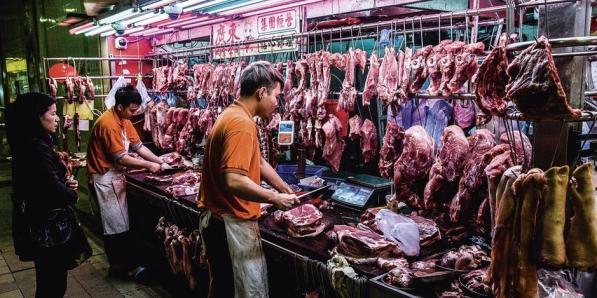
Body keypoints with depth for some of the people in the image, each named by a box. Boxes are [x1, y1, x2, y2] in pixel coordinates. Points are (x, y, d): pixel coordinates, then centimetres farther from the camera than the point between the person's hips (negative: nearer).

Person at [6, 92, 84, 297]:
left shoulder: (29, 143, 8)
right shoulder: (38, 148, -23)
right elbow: (53, 188, -26)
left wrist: (65, 183, 1)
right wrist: (72, 194, -7)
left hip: (36, 220, 10)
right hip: (47, 224, -10)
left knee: (47, 279, 24)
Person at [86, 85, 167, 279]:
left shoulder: (124, 120, 6)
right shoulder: (108, 123, -24)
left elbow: (138, 146, 5)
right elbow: (120, 158, -25)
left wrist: (160, 161, -4)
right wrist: (148, 165, -18)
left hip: (116, 175, 9)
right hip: (105, 177, -9)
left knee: (122, 222, 14)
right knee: (115, 225, 0)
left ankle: (126, 262, 23)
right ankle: (119, 265, 12)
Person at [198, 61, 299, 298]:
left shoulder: (233, 116, 11)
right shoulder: (242, 124, -22)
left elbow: (258, 162, 19)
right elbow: (234, 181, -31)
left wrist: (288, 191, 20)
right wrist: (275, 199, -19)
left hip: (219, 220, 10)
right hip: (231, 224, -10)